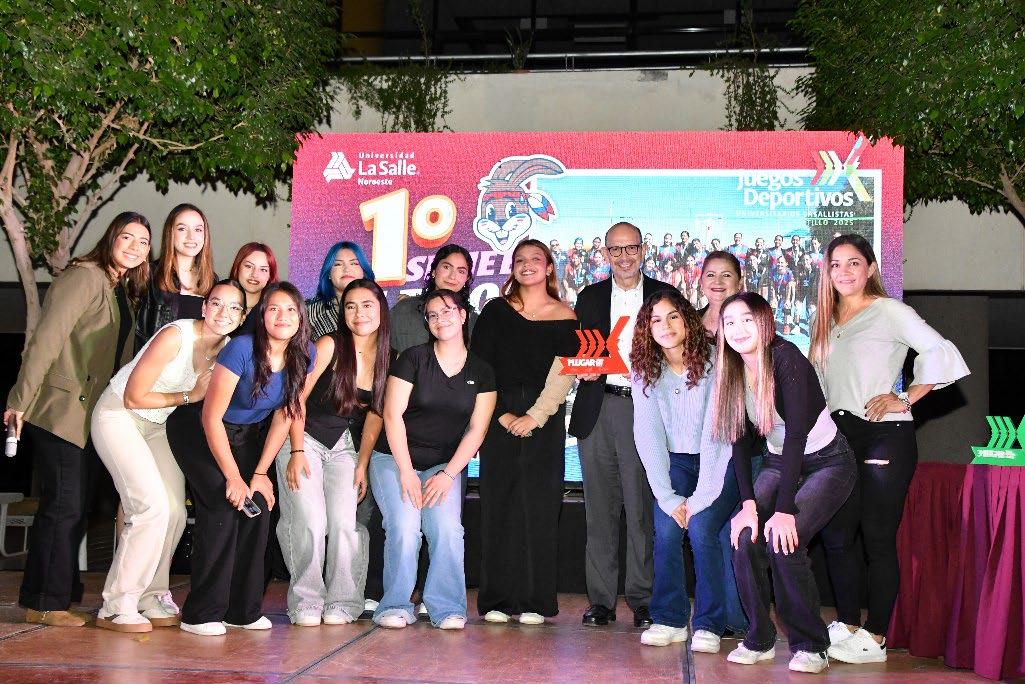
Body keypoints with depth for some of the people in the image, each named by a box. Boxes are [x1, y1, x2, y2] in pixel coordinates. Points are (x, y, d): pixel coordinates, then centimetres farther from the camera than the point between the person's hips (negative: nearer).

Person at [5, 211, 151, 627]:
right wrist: (21, 401, -20)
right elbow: (45, 339, -18)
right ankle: (43, 603, 4)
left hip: (87, 413, 9)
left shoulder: (125, 291, 15)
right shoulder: (84, 277, -12)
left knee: (73, 508, 13)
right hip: (60, 410, -9)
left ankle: (59, 594, 22)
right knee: (63, 506, -5)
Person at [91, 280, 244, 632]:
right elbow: (134, 396, -22)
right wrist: (189, 396, -16)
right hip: (118, 416, -7)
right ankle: (116, 607, -9)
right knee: (153, 507, -18)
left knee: (176, 513, 0)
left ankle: (151, 600, 16)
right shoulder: (176, 336, -26)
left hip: (156, 425, 7)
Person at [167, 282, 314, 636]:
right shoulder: (241, 349, -27)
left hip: (248, 435, 5)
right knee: (223, 509, -19)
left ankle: (242, 610, 3)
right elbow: (212, 417, -23)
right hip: (199, 430, -5)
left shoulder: (305, 355, -11)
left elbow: (284, 417, -4)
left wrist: (260, 474, -7)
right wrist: (233, 477, -19)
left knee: (259, 507, -9)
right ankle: (201, 614, -10)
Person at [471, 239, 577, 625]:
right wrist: (501, 414, -8)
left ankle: (535, 601, 4)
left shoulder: (564, 317, 6)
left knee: (540, 506, -2)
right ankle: (497, 600, 6)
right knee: (498, 504, 0)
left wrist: (534, 417, -11)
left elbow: (564, 375, -2)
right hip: (499, 418, 1)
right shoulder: (495, 311, 8)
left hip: (545, 423, -1)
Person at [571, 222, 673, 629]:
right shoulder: (590, 297, 16)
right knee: (600, 507, 3)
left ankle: (643, 600, 4)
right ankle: (601, 599, 10)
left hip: (644, 408, -2)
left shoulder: (664, 295, 10)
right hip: (597, 409, 2)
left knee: (642, 507, -4)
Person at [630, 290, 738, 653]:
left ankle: (710, 624, -9)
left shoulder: (714, 363, -17)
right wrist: (667, 497, -15)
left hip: (720, 461, -3)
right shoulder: (645, 371, -5)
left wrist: (701, 496, -23)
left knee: (701, 528, -22)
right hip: (678, 460, 3)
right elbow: (648, 437, -8)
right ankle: (669, 619, -3)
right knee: (666, 530, -17)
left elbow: (716, 432, -20)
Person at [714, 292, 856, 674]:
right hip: (779, 463, 6)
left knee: (784, 540, -24)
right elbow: (740, 441, -4)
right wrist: (749, 503, -16)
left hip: (827, 461, -5)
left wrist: (784, 510, -31)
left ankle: (810, 646, -7)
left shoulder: (786, 358, -23)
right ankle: (759, 640, 0)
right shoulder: (733, 371, -4)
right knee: (744, 538, -16)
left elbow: (796, 434, -28)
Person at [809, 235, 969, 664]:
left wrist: (905, 400, -13)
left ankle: (874, 638, 6)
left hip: (884, 436, -6)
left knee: (878, 538, -2)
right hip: (839, 436, 7)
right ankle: (847, 625, 19)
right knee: (836, 535, 7)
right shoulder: (828, 321, 16)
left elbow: (943, 354, -13)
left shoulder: (890, 312, -4)